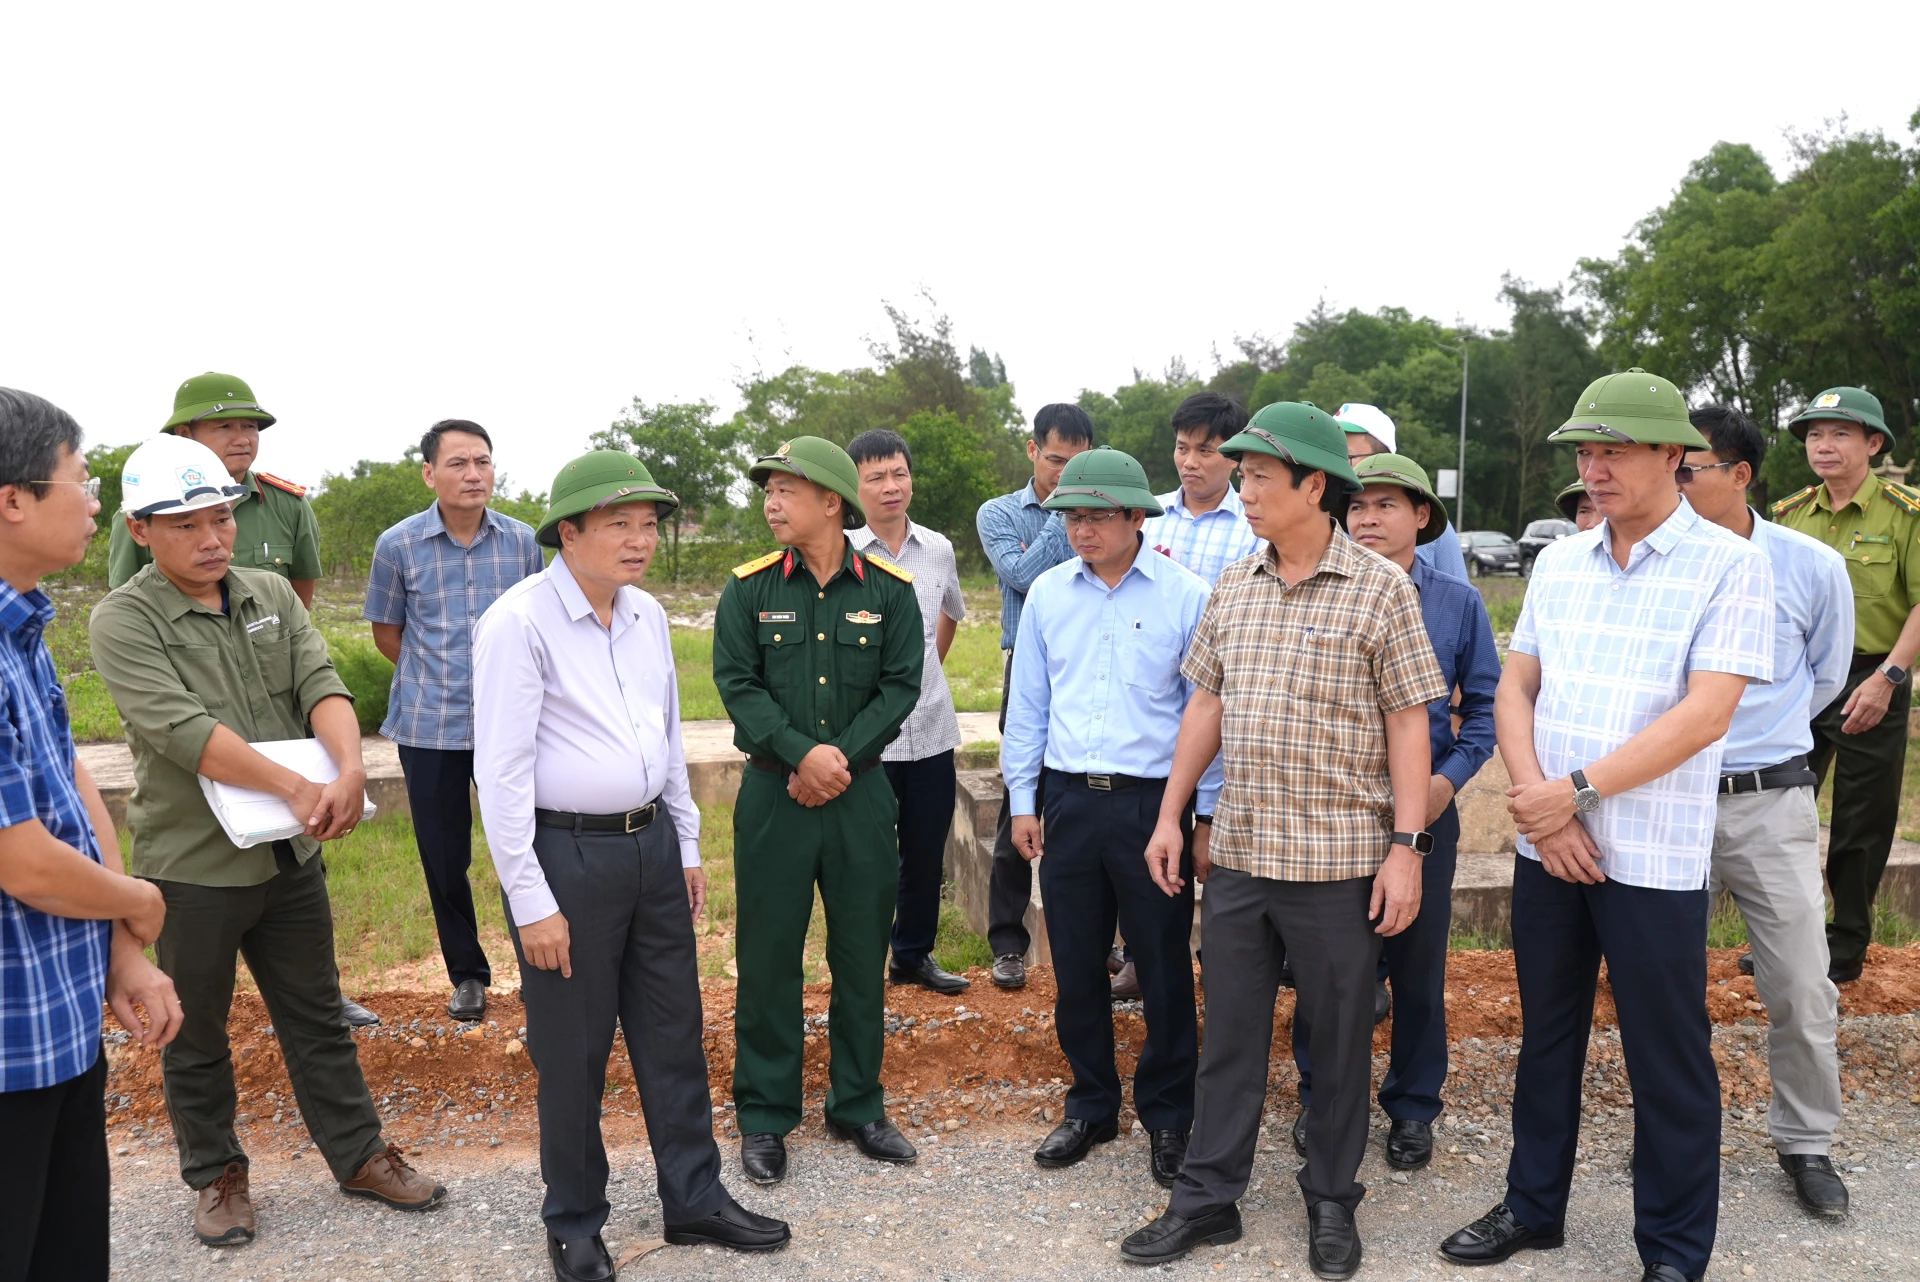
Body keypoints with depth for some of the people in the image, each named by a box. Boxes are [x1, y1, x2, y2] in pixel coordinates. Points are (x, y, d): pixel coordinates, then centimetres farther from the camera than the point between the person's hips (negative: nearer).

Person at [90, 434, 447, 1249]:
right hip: (191, 863, -4)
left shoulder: (272, 595, 3)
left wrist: (350, 768, -27)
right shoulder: (124, 622, -12)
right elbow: (184, 729, -24)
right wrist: (294, 786, -29)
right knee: (195, 1035, 14)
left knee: (317, 1016, 16)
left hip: (291, 853, 4)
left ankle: (358, 1155, 29)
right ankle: (215, 1175, 32)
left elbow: (322, 685, -8)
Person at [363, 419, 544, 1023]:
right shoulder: (399, 545, -4)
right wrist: (437, 679, 8)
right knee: (444, 859, 10)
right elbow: (387, 631, 8)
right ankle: (467, 974, 29)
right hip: (429, 728, 0)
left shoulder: (522, 541, -1)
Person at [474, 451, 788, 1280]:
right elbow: (500, 772, -15)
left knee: (675, 1033, 14)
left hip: (652, 845, 6)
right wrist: (530, 901, -16)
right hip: (566, 854, -6)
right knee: (572, 1053, 8)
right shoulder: (520, 622, -14)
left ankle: (694, 1198, 31)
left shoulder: (648, 617, 7)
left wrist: (687, 847, 17)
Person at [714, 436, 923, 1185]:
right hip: (773, 793, 0)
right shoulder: (750, 589, -1)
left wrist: (841, 758, -15)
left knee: (862, 954, 11)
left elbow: (900, 687, -4)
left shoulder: (889, 590, 0)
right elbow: (738, 684, -6)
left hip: (860, 793, 1)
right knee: (768, 954, 6)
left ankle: (858, 1106, 27)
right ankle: (764, 1117, 21)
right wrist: (802, 753, -18)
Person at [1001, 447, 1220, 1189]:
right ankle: (1091, 1106, 30)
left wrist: (1207, 816, -3)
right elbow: (1027, 703, 11)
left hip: (1153, 801, -3)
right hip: (1069, 800, 3)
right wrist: (1022, 801, 10)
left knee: (1164, 968, 5)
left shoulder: (1186, 596, -5)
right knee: (1075, 966, 11)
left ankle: (1168, 1116, 24)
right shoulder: (1047, 593, 5)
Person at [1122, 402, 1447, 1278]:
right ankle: (1207, 1198, 25)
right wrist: (1170, 815, 9)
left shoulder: (1380, 590, -7)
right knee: (1229, 1033, 13)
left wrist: (1406, 845, -11)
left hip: (1339, 860, -4)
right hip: (1238, 852, 4)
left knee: (1339, 1038, 11)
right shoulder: (1232, 588, 7)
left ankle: (1332, 1203, 28)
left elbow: (1407, 721, -7)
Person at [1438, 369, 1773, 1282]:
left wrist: (1579, 790, -17)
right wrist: (1540, 804, -8)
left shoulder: (1727, 564, -8)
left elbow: (1704, 715, -16)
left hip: (1653, 858, -5)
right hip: (1546, 846, 5)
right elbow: (1514, 689, 6)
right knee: (1546, 1036, 17)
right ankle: (1533, 1208, 34)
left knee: (1667, 1063, 7)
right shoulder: (1558, 560, 8)